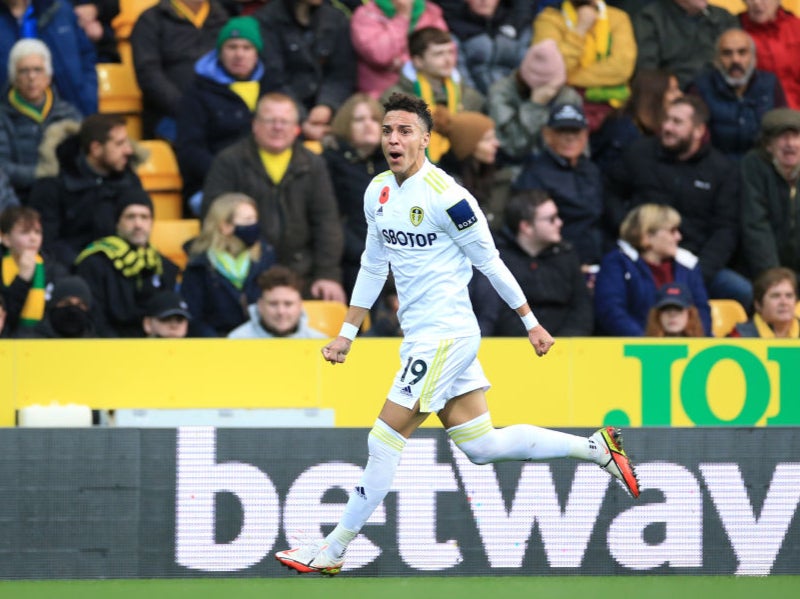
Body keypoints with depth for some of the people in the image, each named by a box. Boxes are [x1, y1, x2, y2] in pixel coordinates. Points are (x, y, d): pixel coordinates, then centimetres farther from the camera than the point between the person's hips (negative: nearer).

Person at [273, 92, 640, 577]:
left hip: (445, 335, -9)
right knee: (481, 445, 10)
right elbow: (373, 267, 20)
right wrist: (347, 335, 20)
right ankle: (596, 448, 21)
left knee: (384, 442, -7)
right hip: (421, 336, 9)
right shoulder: (378, 192, 8)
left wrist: (531, 322, -3)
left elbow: (489, 260, -10)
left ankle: (333, 550, 1)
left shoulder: (445, 195, -17)